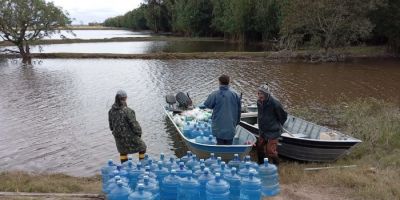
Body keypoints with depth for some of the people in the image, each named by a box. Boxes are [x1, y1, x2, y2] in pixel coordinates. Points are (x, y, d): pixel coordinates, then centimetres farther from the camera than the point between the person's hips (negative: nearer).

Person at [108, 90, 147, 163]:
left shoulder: (111, 111, -7)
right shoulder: (128, 111, -27)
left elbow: (111, 124, 5)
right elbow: (134, 124, -21)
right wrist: (139, 133, -3)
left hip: (118, 136, 6)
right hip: (130, 137, -6)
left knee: (123, 151, 28)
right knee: (142, 147, 17)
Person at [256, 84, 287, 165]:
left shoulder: (274, 103, -21)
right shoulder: (259, 102, 0)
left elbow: (283, 116, -9)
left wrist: (277, 126, 1)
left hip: (272, 132, -7)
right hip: (262, 131, 7)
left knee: (270, 151, -5)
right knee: (259, 147, 17)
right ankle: (260, 164, 37)